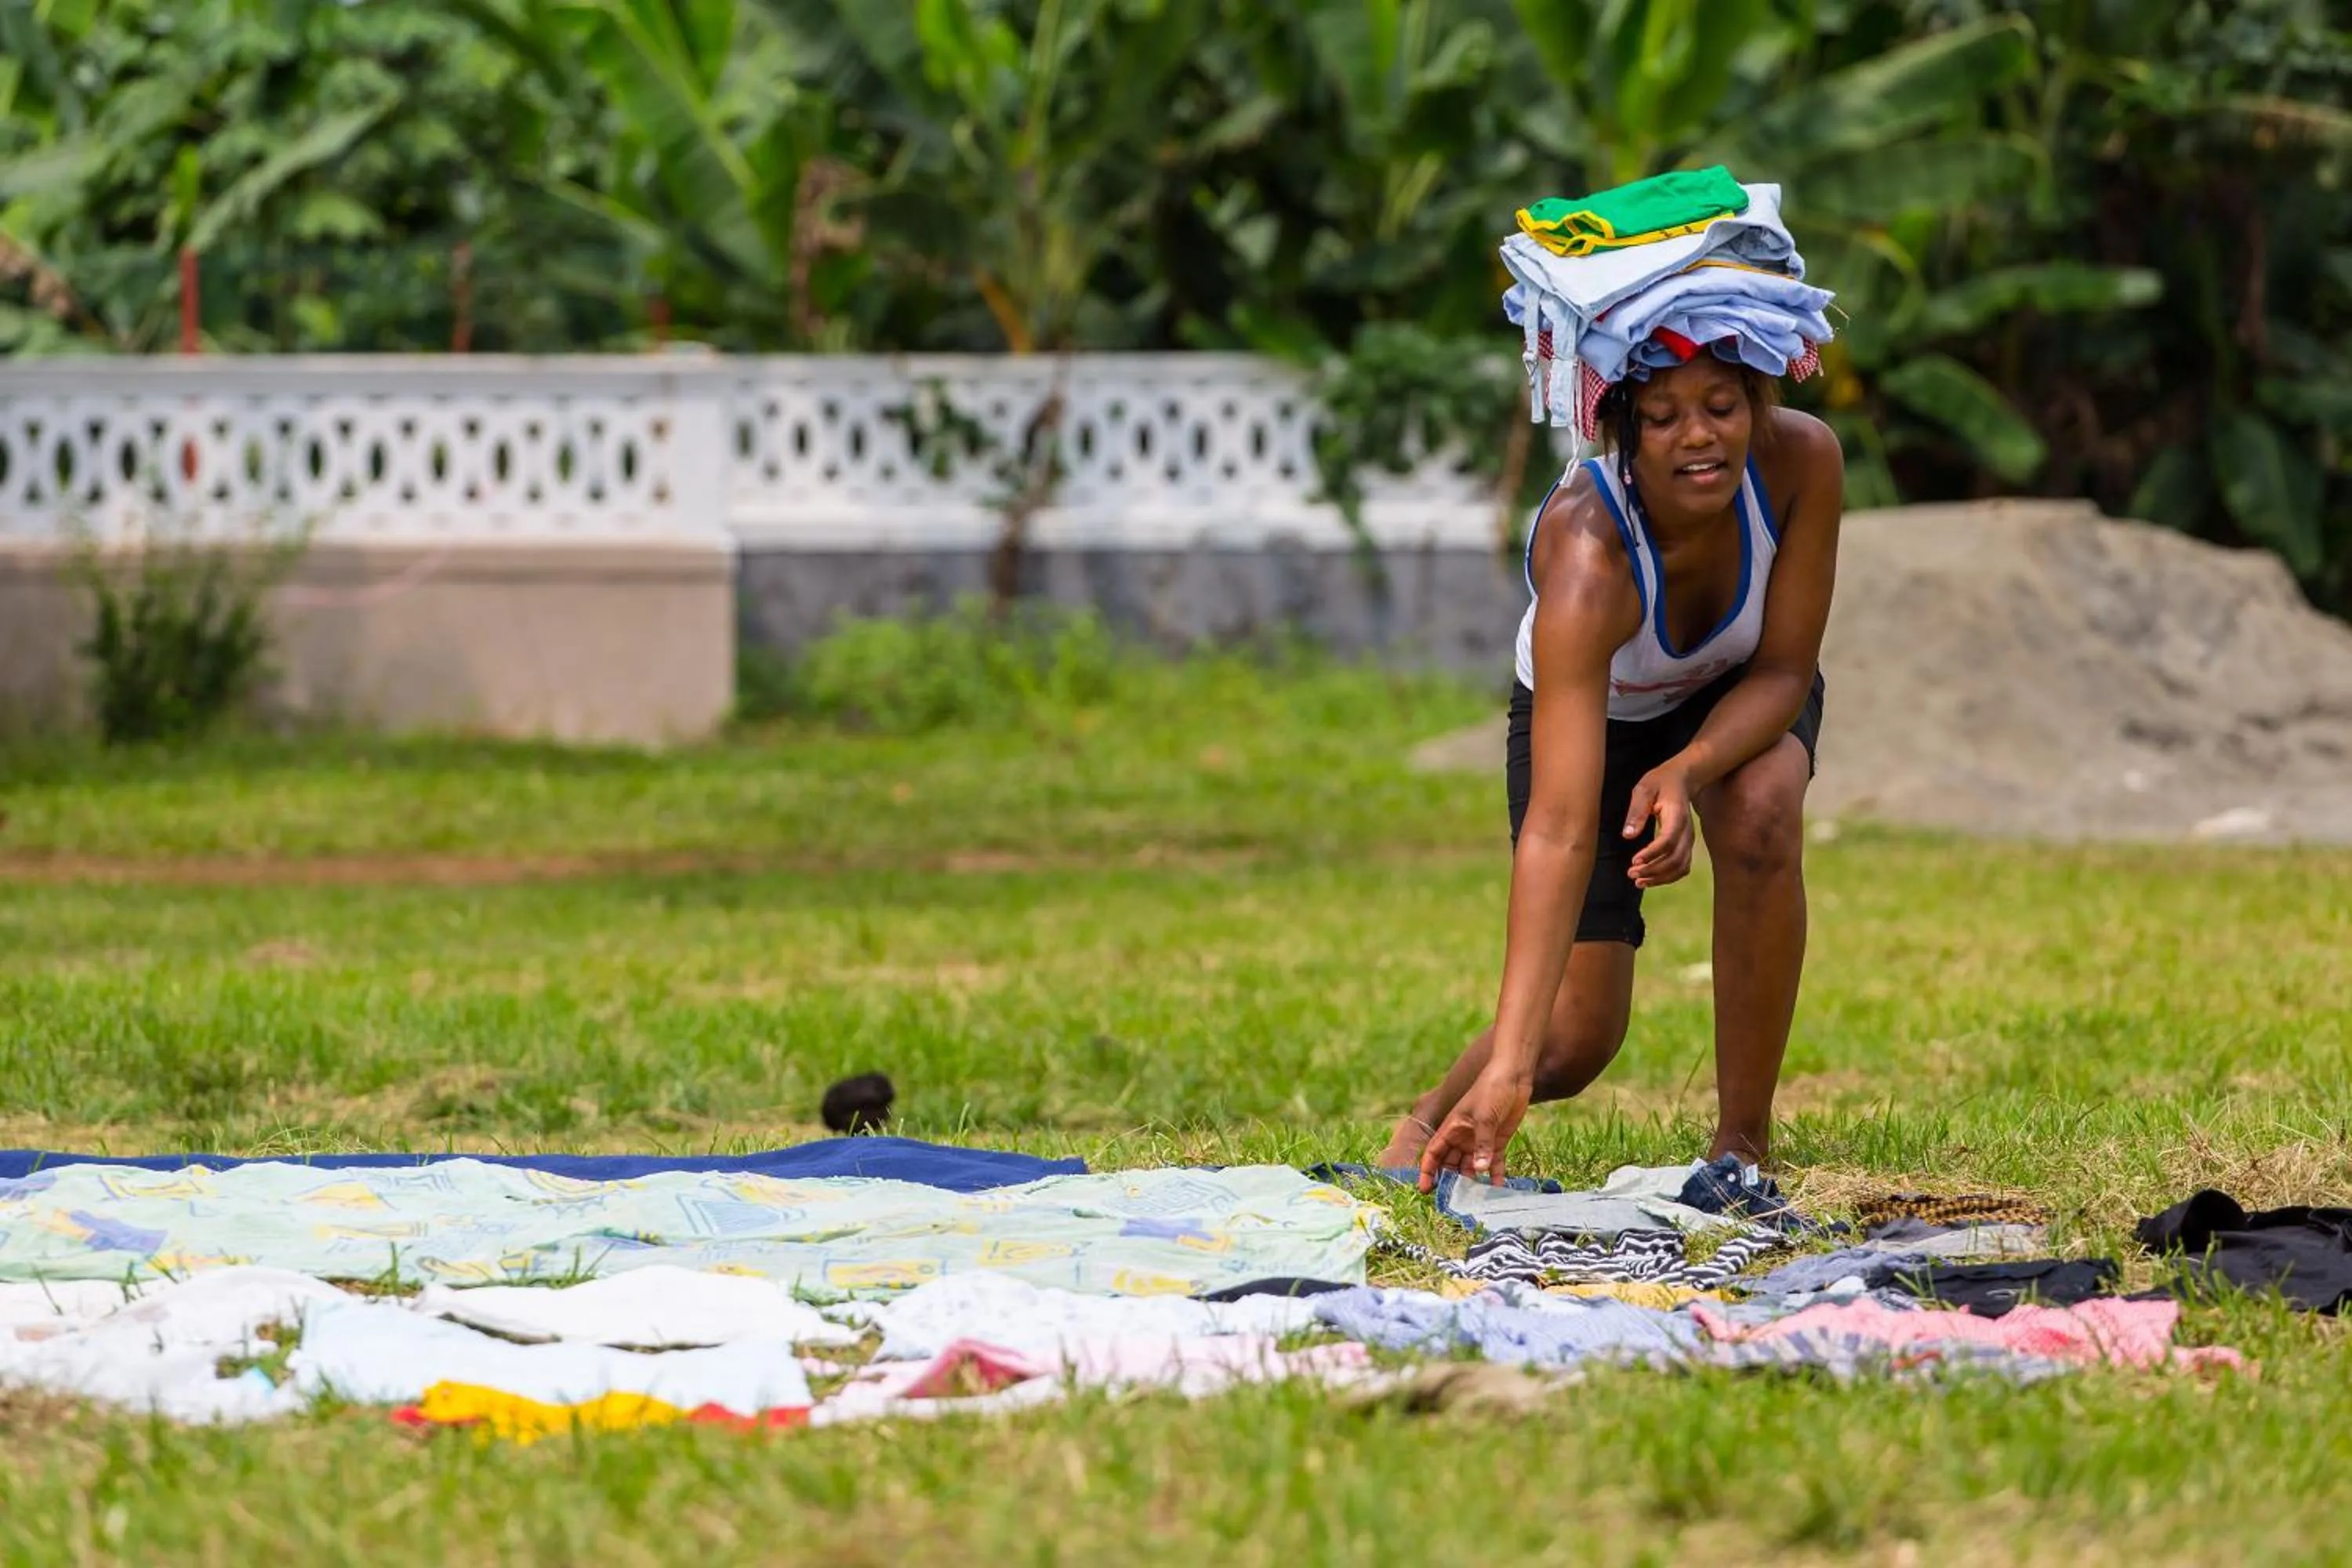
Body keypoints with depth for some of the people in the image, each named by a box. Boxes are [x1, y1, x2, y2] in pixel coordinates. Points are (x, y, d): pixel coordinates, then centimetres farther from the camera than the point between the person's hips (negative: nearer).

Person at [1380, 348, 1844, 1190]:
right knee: (1576, 1036, -10)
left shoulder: (1803, 460, -34)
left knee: (1763, 814, -31)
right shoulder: (1587, 555, -43)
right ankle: (1434, 1119, 24)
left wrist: (1687, 770, -42)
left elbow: (1784, 671, -20)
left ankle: (1744, 1143, -15)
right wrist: (1509, 1069, -55)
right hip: (1587, 709, -2)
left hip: (1739, 696, 2)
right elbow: (1559, 828, -48)